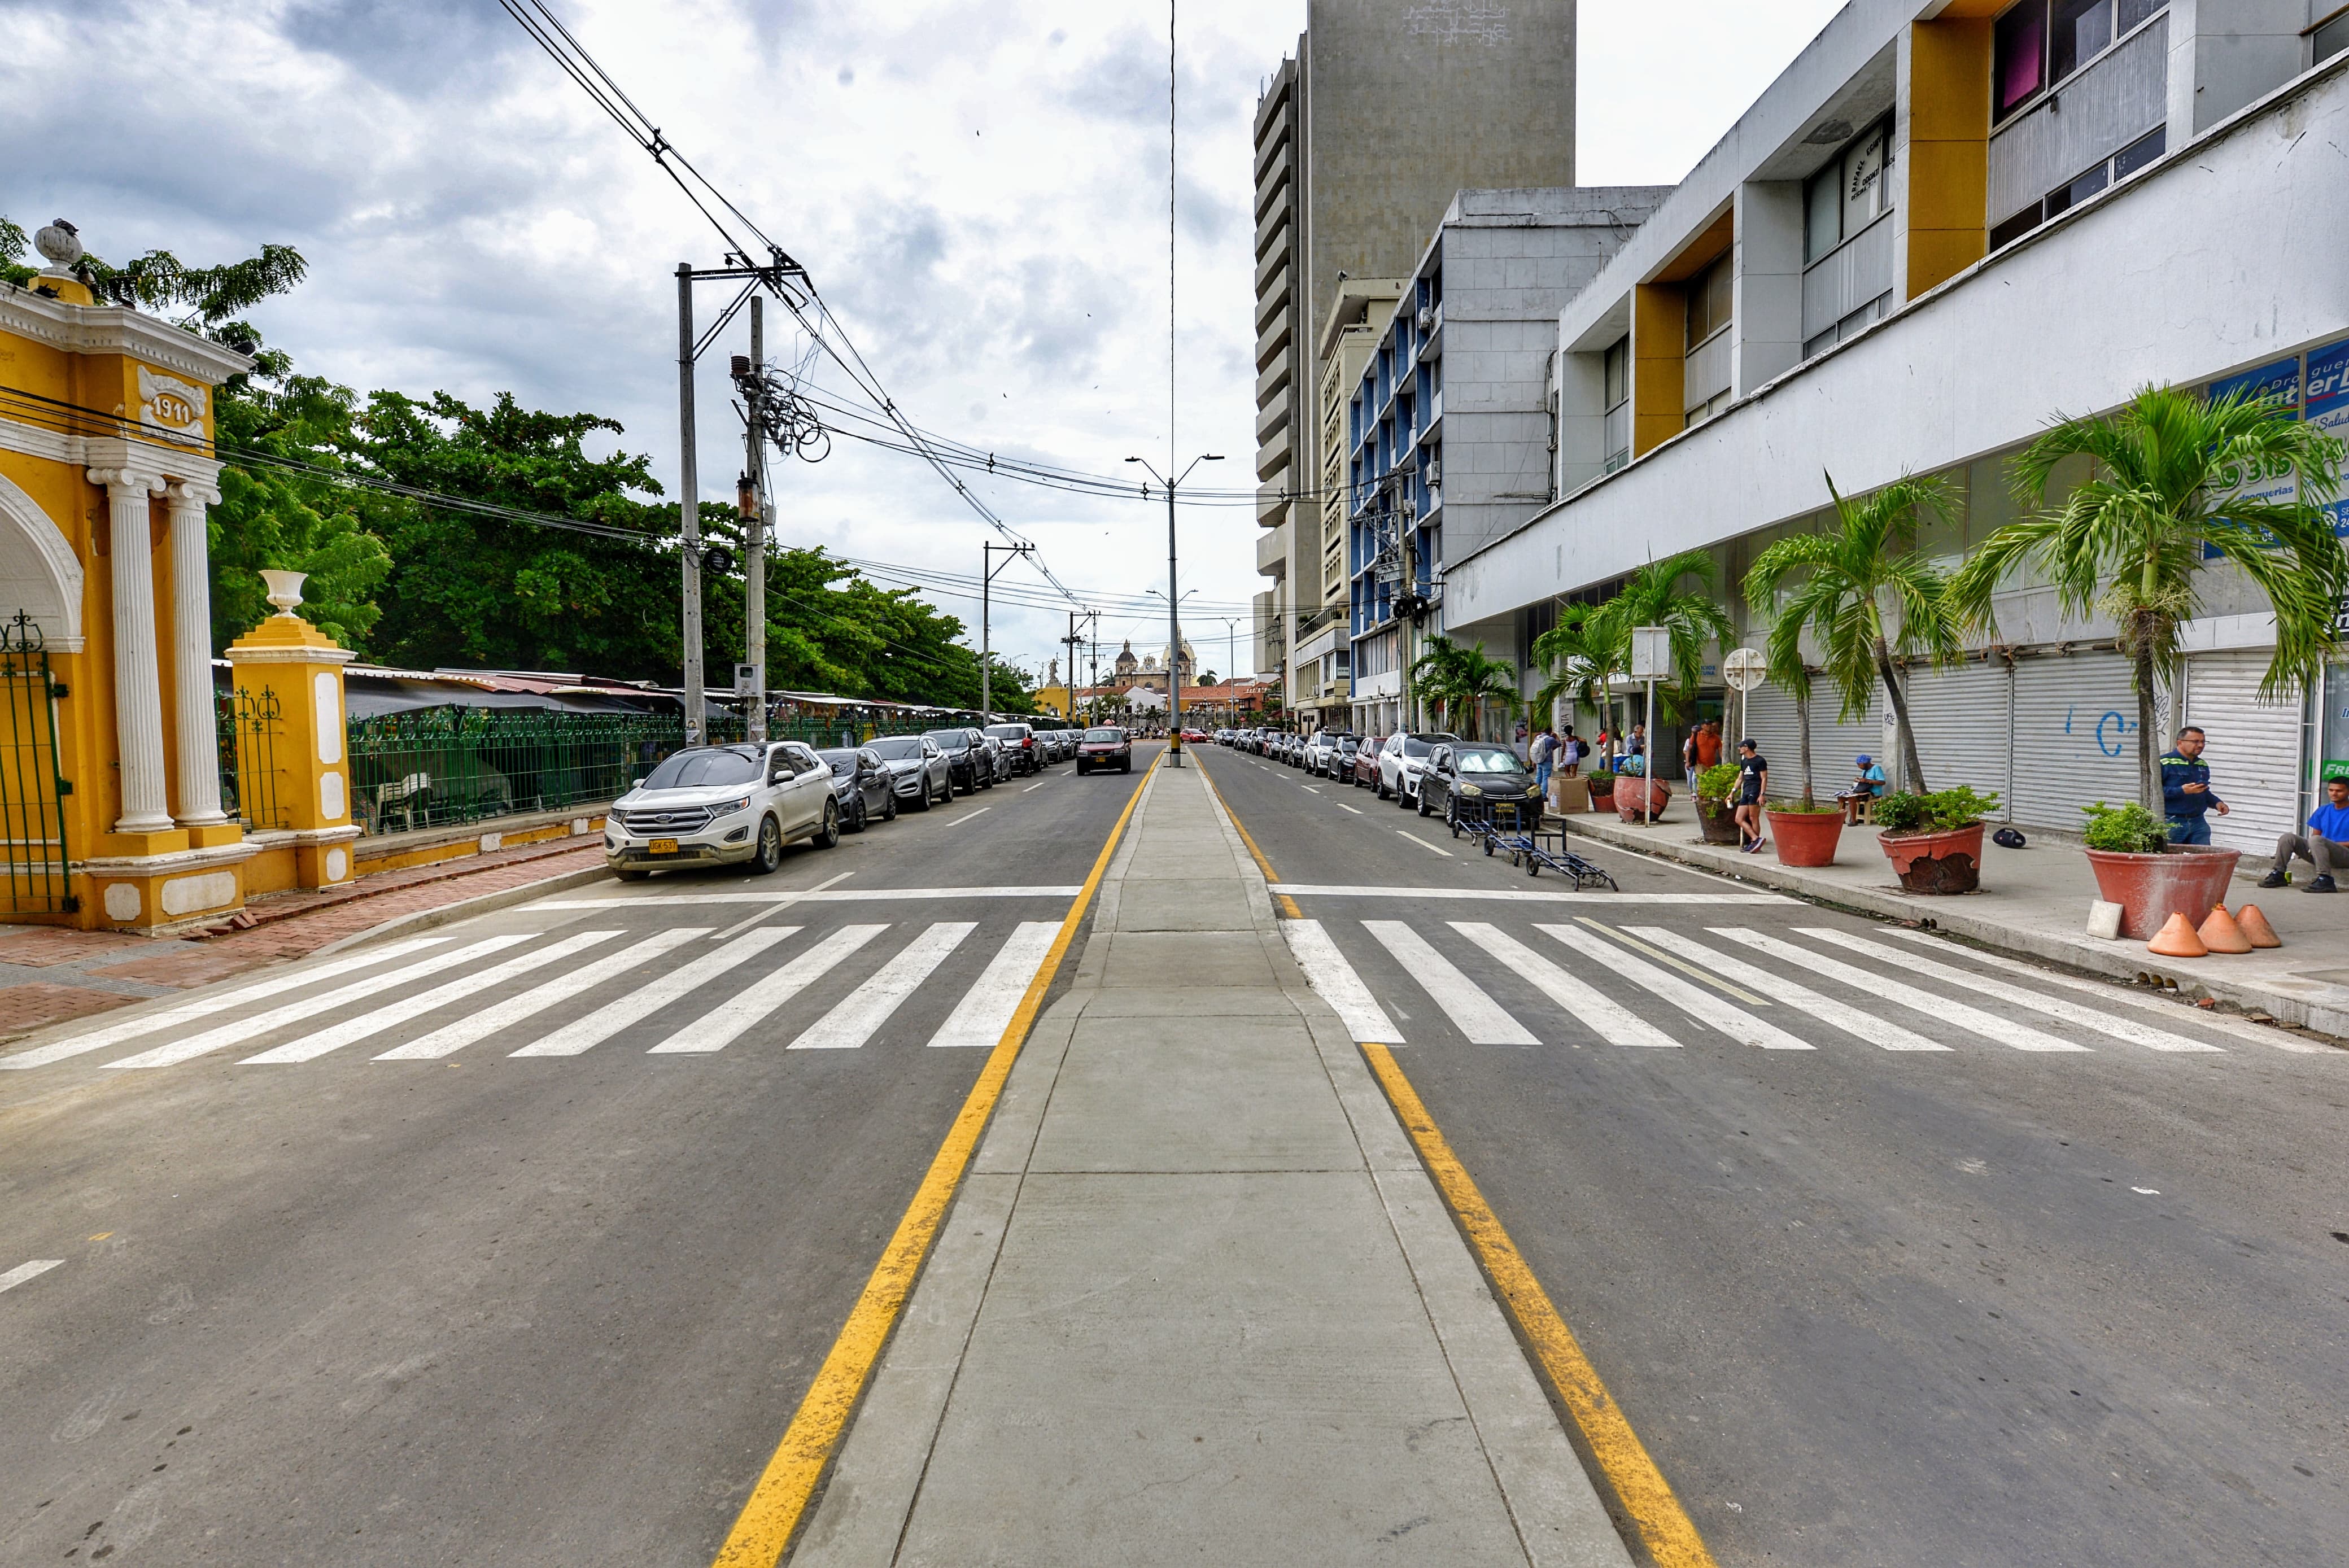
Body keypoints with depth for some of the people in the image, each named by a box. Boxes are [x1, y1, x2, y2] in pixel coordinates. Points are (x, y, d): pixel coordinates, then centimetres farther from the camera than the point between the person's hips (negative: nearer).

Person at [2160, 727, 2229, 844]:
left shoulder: (2203, 765, 17)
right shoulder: (2165, 763, -8)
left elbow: (2204, 792, 30)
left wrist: (2217, 803, 11)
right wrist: (2182, 791, -23)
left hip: (2198, 822, 7)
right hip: (2171, 822, -7)